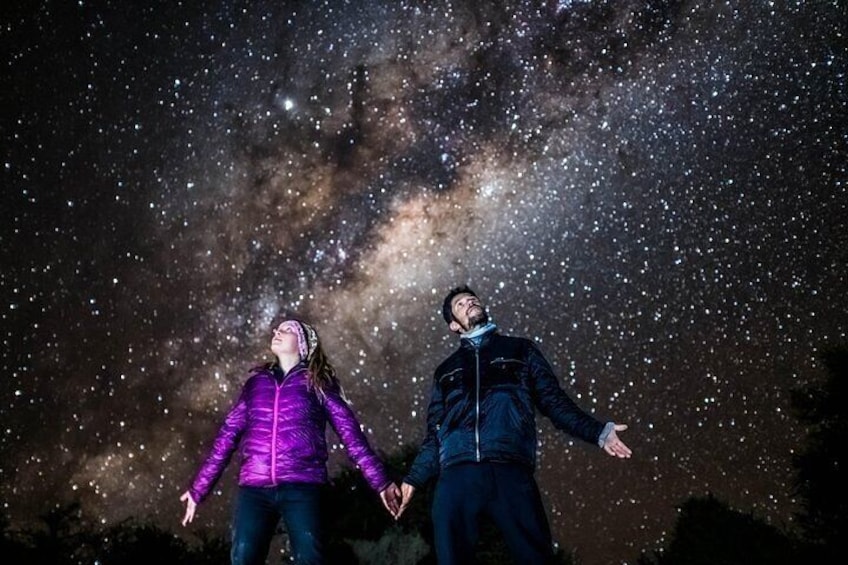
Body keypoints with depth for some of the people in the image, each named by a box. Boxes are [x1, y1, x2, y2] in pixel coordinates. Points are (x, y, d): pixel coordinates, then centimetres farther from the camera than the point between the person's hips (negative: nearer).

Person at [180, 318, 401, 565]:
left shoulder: (316, 383, 10)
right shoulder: (255, 383, 17)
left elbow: (350, 432, 4)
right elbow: (228, 435, 17)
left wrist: (380, 481, -1)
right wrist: (199, 488, 16)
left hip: (302, 487, -2)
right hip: (254, 488, 3)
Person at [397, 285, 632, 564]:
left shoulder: (519, 349, 22)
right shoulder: (446, 370, 25)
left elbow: (554, 401, 15)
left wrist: (598, 432, 3)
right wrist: (413, 479, 15)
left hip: (510, 472, -1)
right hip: (456, 477, 1)